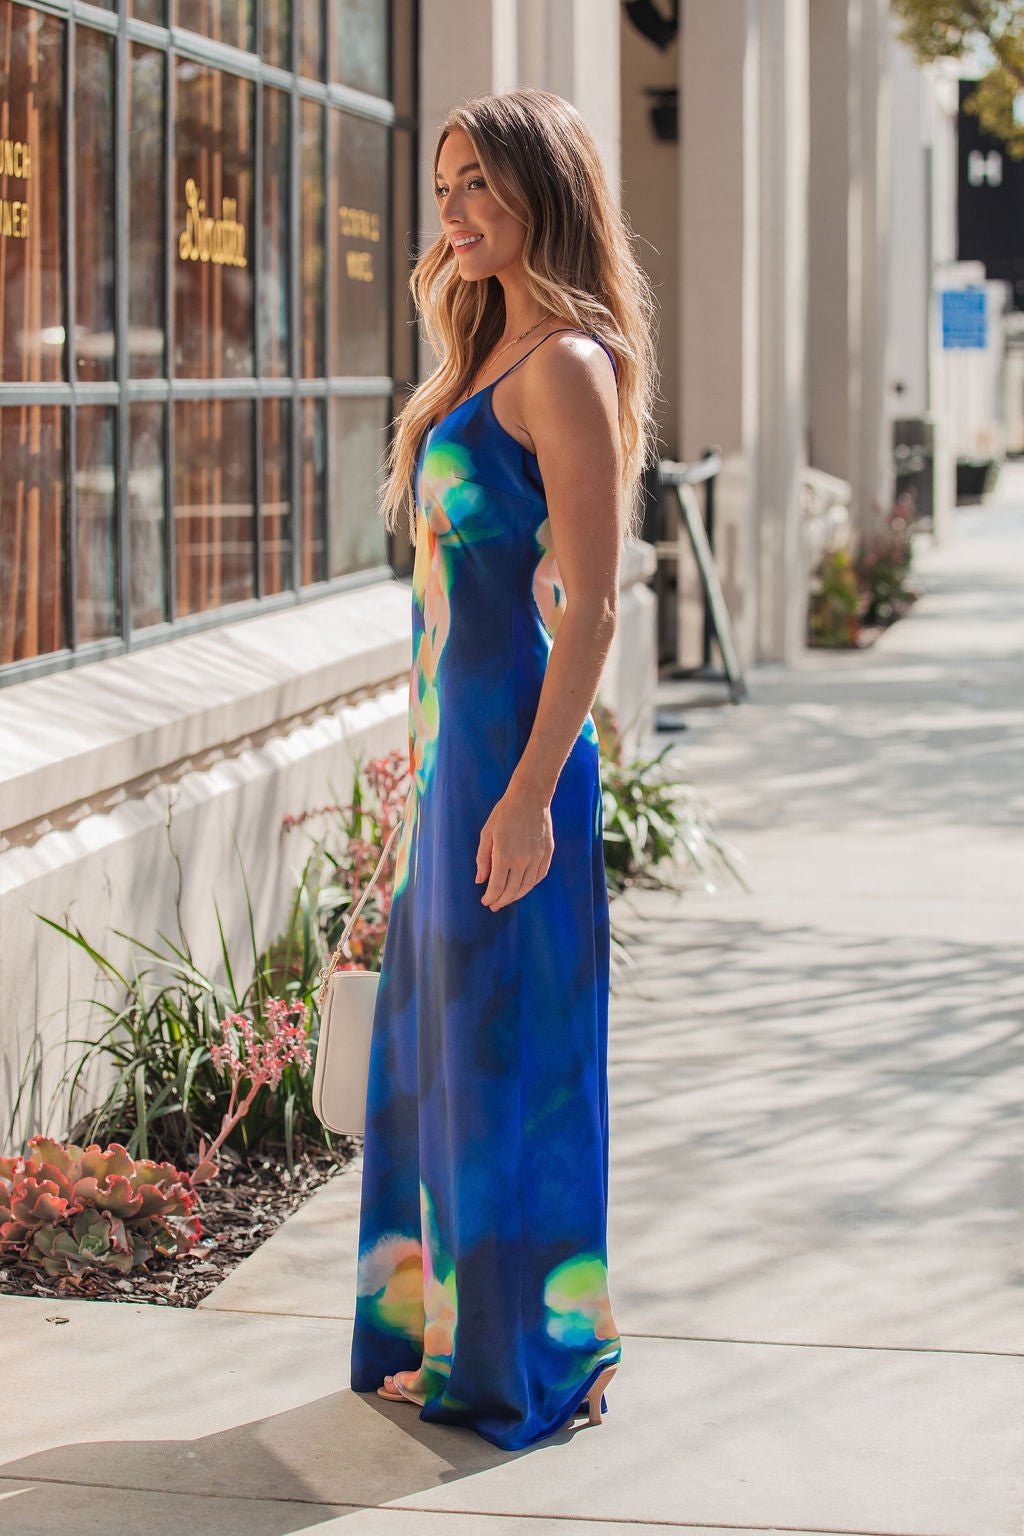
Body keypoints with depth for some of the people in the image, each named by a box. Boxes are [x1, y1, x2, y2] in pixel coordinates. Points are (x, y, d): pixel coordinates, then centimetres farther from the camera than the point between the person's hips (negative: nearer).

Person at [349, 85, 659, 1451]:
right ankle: (445, 1330, 26)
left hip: (514, 750, -10)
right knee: (433, 1036, 14)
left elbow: (591, 604, -18)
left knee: (508, 1049, -1)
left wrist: (531, 790, -21)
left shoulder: (567, 364, -13)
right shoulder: (495, 358, 15)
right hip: (454, 746, 10)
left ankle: (530, 1352, 11)